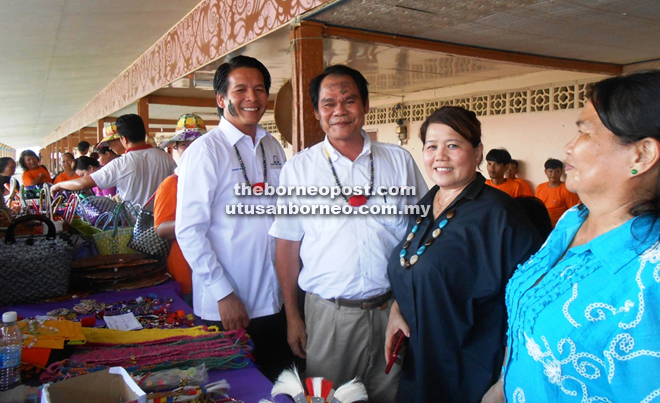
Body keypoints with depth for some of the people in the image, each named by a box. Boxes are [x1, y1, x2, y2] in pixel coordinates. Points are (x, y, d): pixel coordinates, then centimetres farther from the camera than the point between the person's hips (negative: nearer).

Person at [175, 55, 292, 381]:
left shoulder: (273, 147, 8)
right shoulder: (205, 151, -10)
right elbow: (189, 231, -13)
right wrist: (223, 294, -15)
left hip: (275, 302, 6)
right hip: (226, 307, -5)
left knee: (278, 383, 18)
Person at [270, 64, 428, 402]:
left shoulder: (399, 161, 2)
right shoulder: (298, 168, -1)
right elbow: (287, 246, 1)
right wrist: (292, 317, 1)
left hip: (392, 310, 1)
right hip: (327, 312, -1)